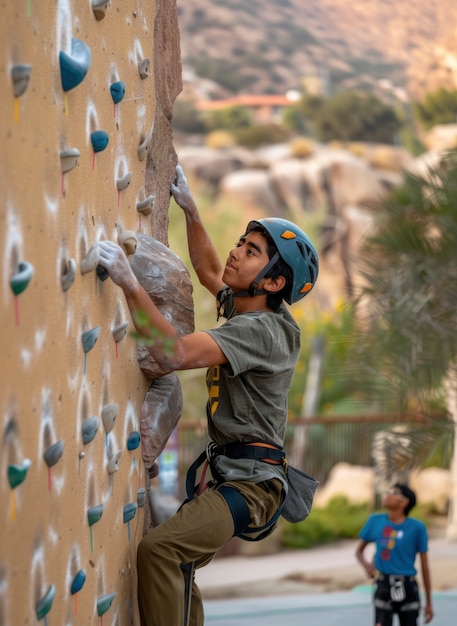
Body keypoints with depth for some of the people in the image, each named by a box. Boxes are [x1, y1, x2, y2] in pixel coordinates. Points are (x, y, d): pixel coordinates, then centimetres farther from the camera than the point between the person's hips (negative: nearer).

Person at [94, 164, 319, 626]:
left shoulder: (260, 331, -17)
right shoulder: (245, 309, 12)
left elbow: (175, 354, -30)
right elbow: (208, 271, 31)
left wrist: (130, 284, -33)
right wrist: (189, 207, 22)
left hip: (249, 484, -11)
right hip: (227, 474, 11)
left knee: (158, 549, -30)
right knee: (174, 571, 22)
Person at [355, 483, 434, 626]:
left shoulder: (417, 527, -6)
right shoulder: (375, 521, 2)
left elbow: (424, 565, -1)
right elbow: (359, 551, 13)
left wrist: (428, 602, 2)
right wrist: (366, 564, -11)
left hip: (407, 588, -1)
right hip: (384, 587, 1)